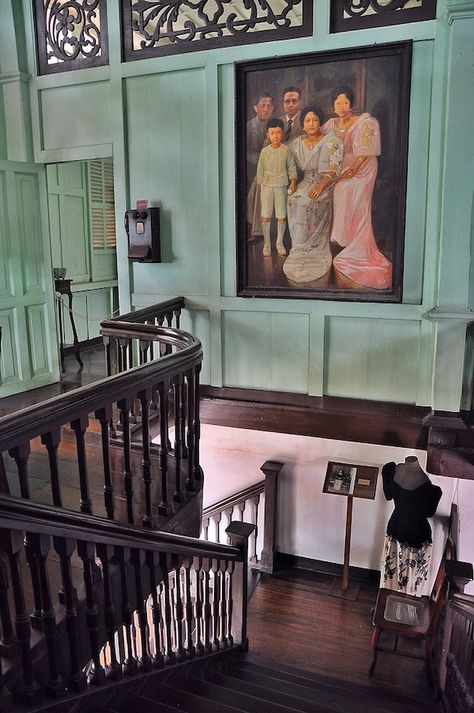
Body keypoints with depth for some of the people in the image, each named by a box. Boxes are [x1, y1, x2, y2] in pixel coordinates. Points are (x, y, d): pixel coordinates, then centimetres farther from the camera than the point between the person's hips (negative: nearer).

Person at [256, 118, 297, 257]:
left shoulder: (286, 150, -1)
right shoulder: (264, 151, 0)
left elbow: (292, 168, 4)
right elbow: (260, 169, 7)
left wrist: (293, 181, -6)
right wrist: (260, 183, 2)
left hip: (282, 185, 0)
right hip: (267, 185, 0)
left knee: (281, 216, 3)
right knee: (266, 217, 0)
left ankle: (280, 243, 19)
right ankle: (267, 244, 13)